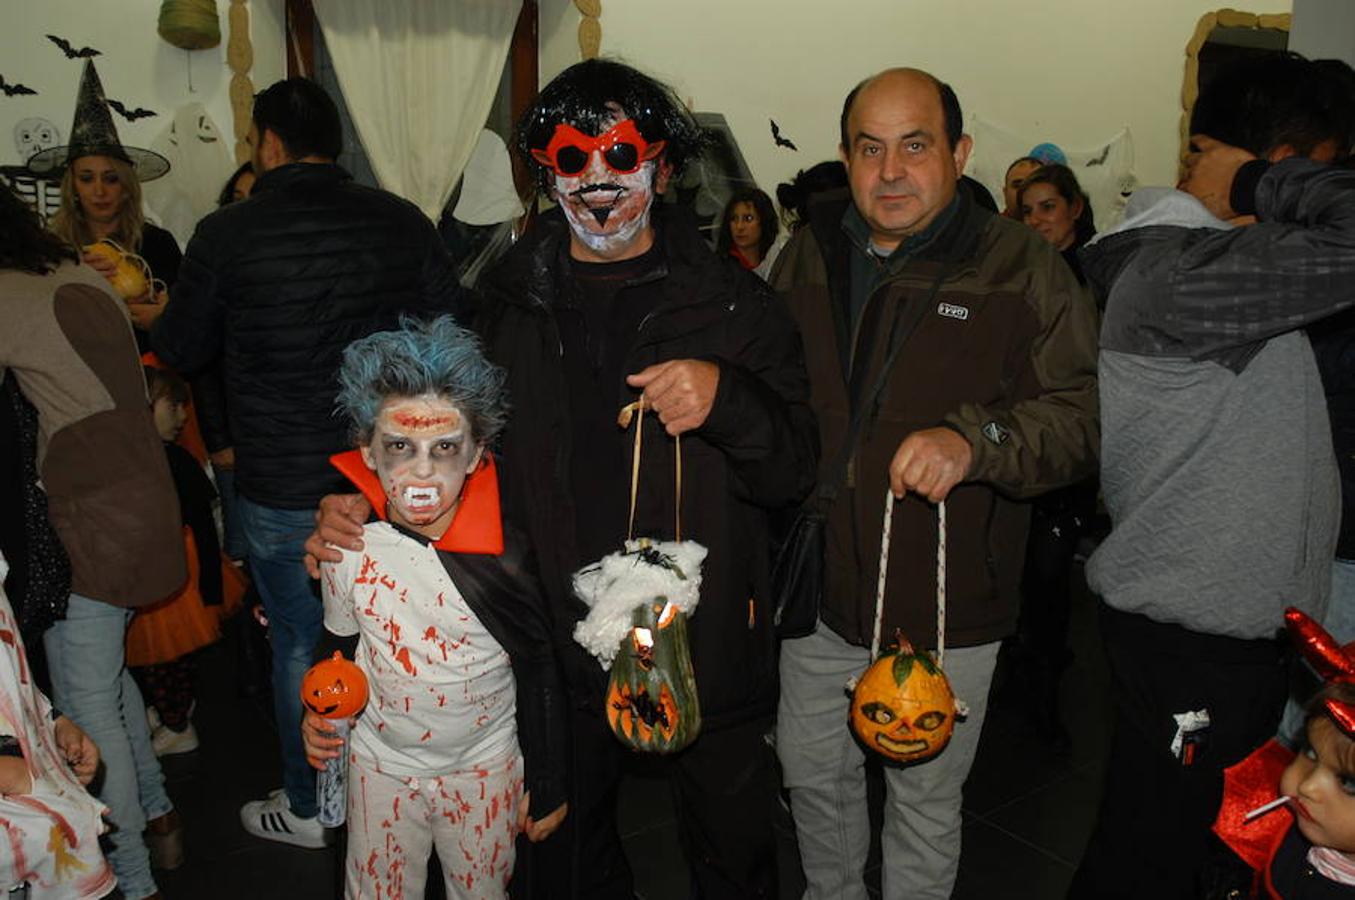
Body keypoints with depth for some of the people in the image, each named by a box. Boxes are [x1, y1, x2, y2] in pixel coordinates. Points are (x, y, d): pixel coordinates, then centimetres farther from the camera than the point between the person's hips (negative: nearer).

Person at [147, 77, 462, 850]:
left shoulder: (227, 236, -12)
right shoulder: (402, 222, -7)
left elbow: (180, 352, 0)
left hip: (284, 494, -3)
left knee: (301, 642, 15)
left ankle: (308, 808, 31)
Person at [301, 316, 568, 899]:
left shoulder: (506, 556, -23)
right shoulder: (348, 550, -16)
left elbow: (541, 676, -11)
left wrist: (548, 786, -3)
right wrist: (319, 715, -11)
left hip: (485, 768, -1)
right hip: (382, 763, 2)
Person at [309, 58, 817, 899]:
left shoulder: (732, 303, -5)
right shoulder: (509, 304, 2)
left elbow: (795, 469, -7)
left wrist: (724, 396, -27)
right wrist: (364, 503, -5)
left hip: (705, 642, -2)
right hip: (556, 647, 2)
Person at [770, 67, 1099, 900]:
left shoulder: (1023, 269, -9)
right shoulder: (808, 256, 3)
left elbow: (1086, 411, -14)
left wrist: (976, 439, -32)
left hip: (946, 605, -4)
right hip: (820, 589, 4)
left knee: (927, 796, 15)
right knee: (812, 770, 22)